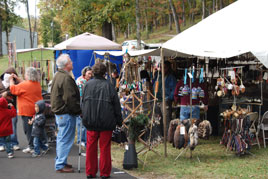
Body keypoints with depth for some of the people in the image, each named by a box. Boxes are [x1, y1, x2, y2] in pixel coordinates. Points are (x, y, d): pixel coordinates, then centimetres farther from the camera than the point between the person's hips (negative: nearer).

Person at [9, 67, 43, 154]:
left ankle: (31, 147, 0)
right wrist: (17, 78, 25)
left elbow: (13, 89, -5)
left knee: (28, 129, -1)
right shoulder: (38, 84, 7)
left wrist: (11, 80, 10)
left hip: (27, 111, -7)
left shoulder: (24, 85, -17)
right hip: (37, 110, 7)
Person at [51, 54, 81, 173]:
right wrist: (79, 110, -14)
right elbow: (70, 98, -23)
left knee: (61, 138, 18)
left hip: (59, 112, 11)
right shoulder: (66, 78, -19)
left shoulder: (58, 76, 14)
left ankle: (60, 162, 28)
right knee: (65, 139, -5)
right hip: (66, 113, -11)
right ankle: (60, 165, -1)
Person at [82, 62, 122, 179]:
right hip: (106, 121, -2)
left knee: (91, 147, 11)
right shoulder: (108, 85, -8)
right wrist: (119, 121, 6)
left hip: (90, 121, 2)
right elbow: (116, 104, -3)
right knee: (105, 147, 6)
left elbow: (83, 103, 7)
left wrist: (85, 118, 18)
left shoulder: (88, 85, -1)